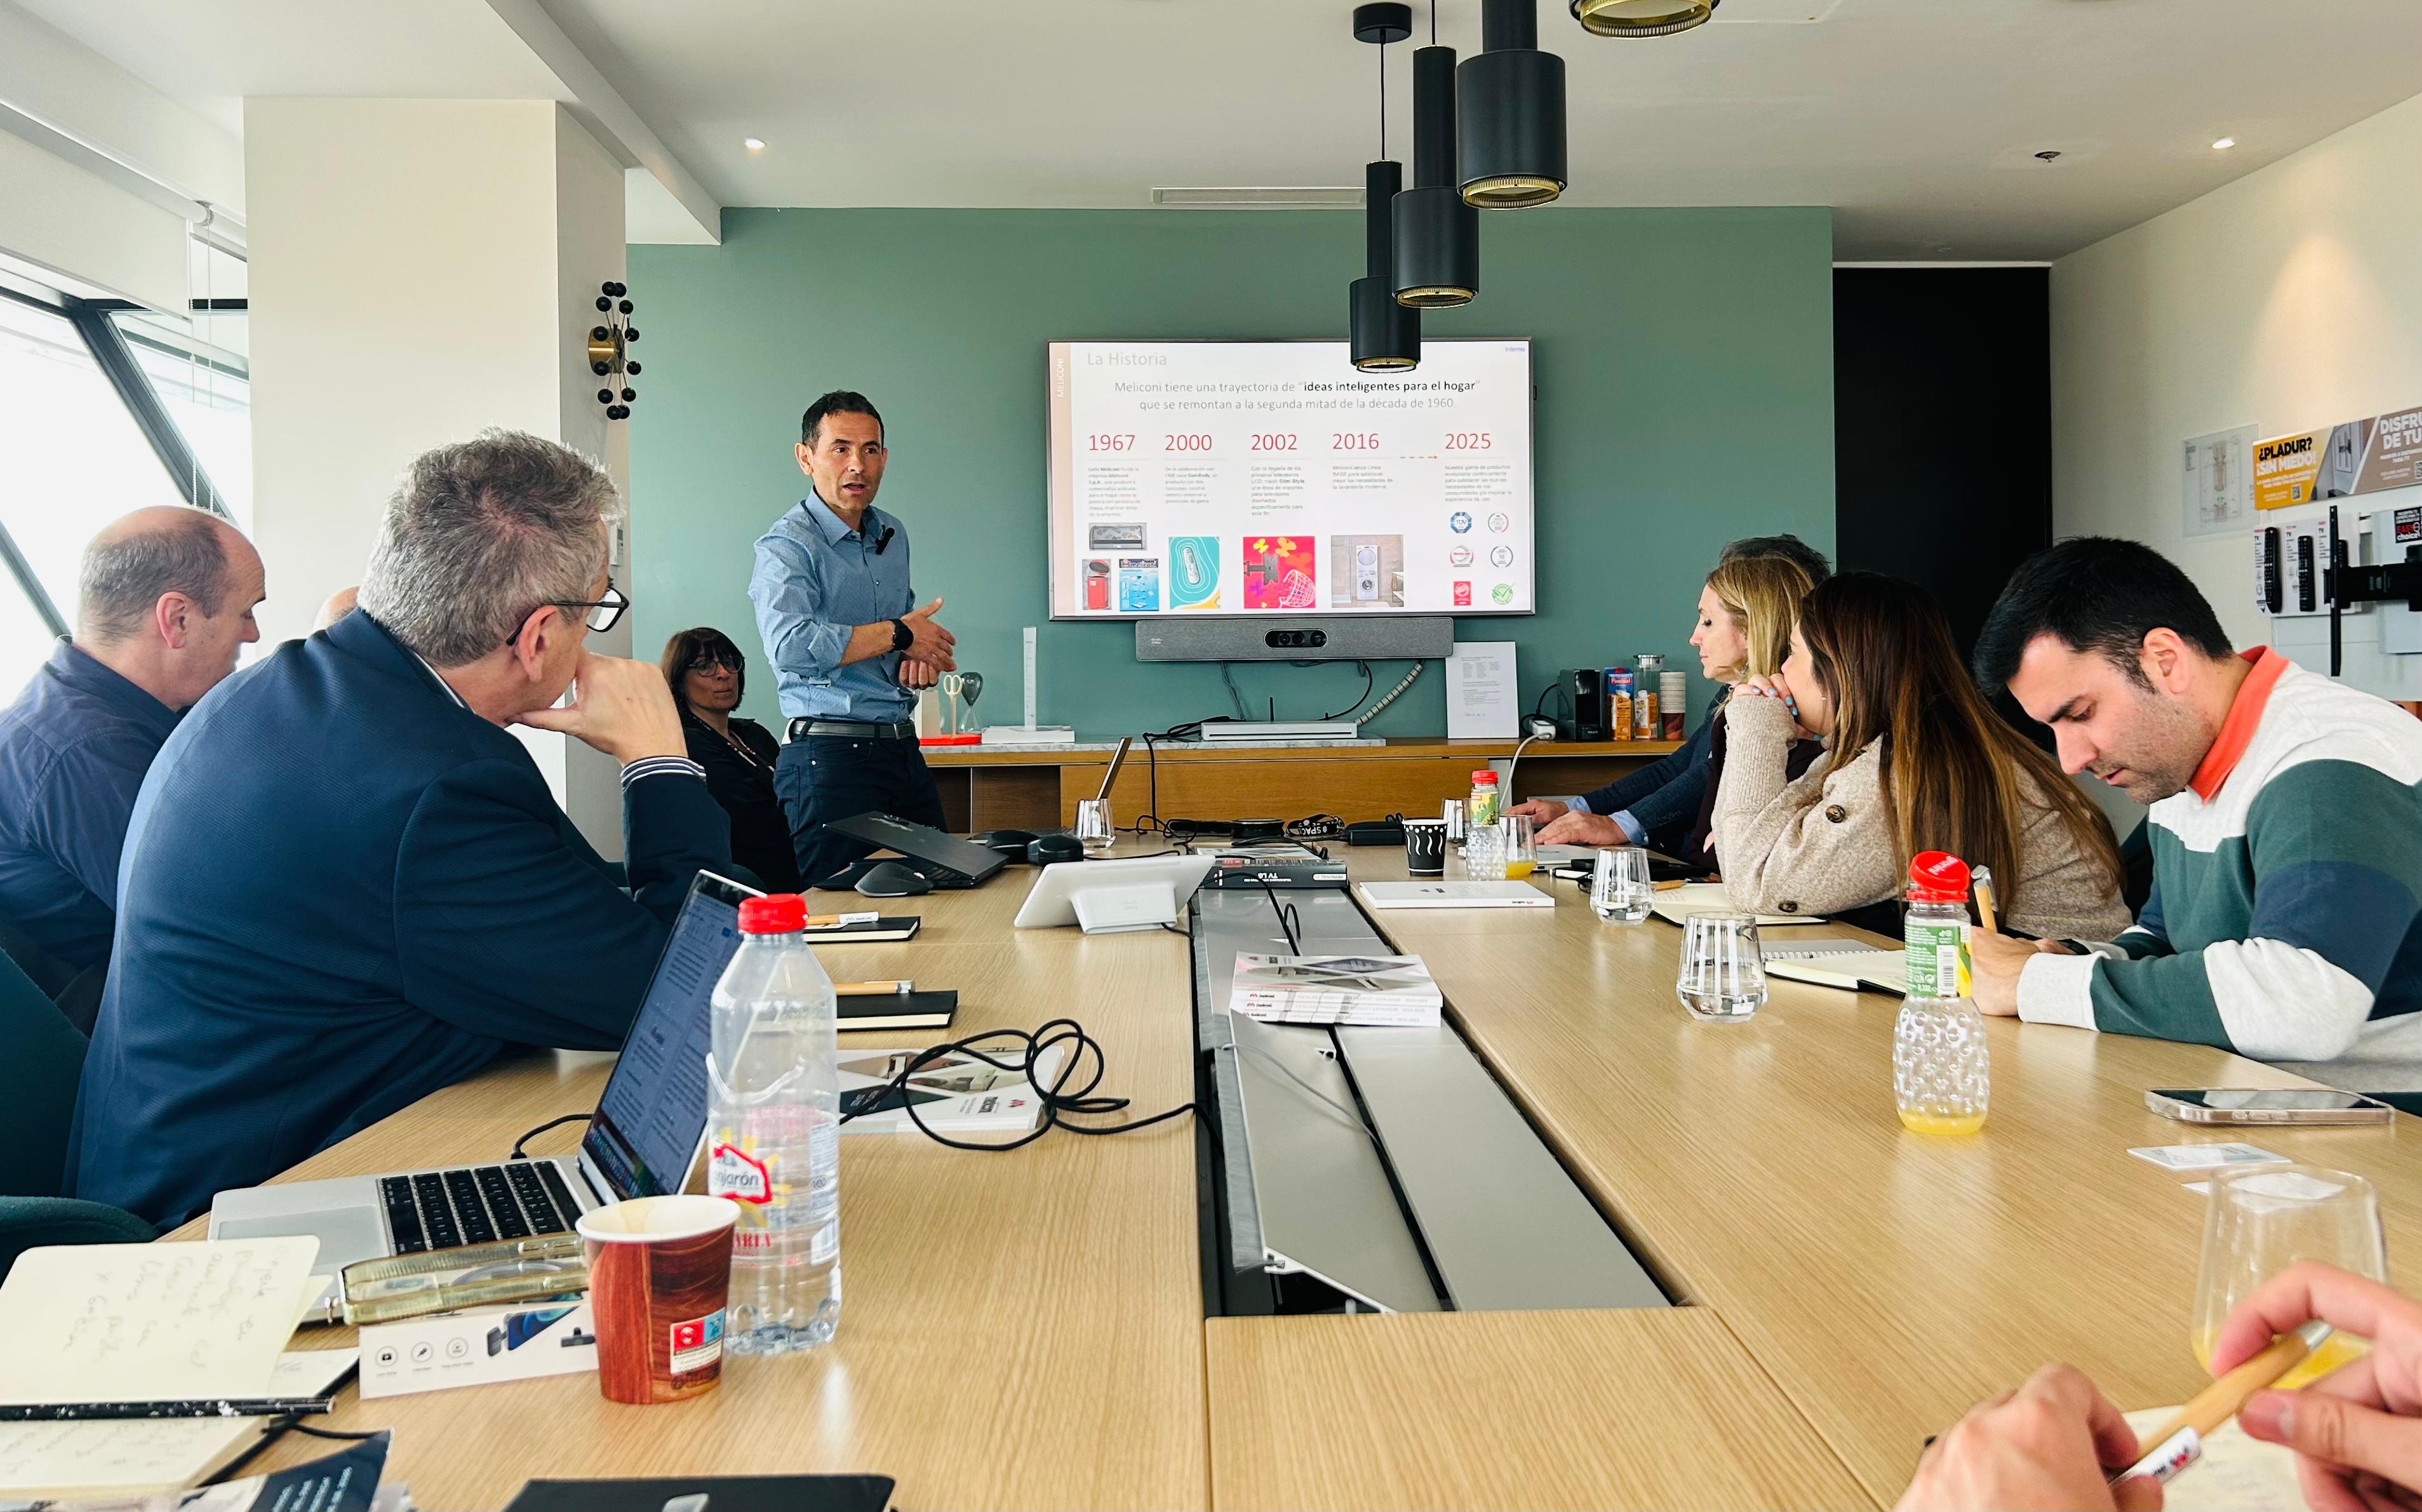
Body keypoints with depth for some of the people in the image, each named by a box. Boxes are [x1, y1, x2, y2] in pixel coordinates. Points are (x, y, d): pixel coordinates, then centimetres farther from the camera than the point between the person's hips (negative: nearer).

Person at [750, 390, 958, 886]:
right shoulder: (787, 545, -10)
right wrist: (897, 634, -17)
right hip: (830, 755, -8)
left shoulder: (892, 534, 15)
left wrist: (919, 658, 3)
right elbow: (790, 645, -28)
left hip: (903, 749, 8)